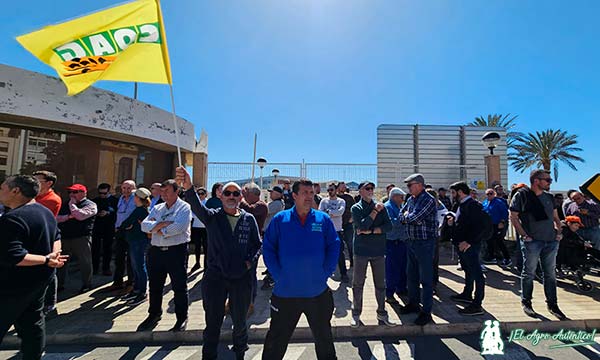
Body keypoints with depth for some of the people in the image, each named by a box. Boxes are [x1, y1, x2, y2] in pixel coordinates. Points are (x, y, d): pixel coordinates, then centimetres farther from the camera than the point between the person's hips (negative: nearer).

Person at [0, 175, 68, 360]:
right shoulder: (47, 212, 5)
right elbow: (56, 236, 15)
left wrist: (46, 259, -22)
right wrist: (52, 256, -1)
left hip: (16, 283, -8)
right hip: (40, 279, 8)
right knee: (33, 322, 19)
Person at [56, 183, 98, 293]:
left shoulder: (90, 205, -6)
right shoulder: (66, 205, 15)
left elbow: (80, 215, -21)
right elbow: (57, 218, 8)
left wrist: (72, 204, -9)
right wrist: (68, 216, -11)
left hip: (81, 238, -6)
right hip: (65, 237, 6)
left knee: (84, 261, 3)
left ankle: (87, 284, 16)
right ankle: (59, 284, 30)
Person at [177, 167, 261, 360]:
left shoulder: (249, 219, 1)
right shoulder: (212, 216, -4)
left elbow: (258, 245, 9)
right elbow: (197, 206, -26)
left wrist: (251, 261, -8)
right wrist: (188, 187, -45)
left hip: (242, 277, 2)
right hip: (215, 276, -1)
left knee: (240, 320, 19)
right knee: (213, 321, 13)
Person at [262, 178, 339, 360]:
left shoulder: (323, 219, -2)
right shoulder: (280, 219, -5)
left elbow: (334, 247, 0)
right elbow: (268, 248, -3)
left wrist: (325, 273, -8)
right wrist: (278, 275, -9)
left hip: (318, 291, 1)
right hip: (285, 292, -1)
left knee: (323, 336, 24)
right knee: (276, 340, 18)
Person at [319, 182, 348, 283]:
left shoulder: (341, 201, 1)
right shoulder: (324, 201, 4)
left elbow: (340, 212, -18)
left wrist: (328, 212, -15)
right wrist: (333, 214, -16)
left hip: (337, 230, -2)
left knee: (340, 253, 5)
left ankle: (344, 274, 19)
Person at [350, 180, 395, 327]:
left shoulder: (380, 207, 5)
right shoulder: (356, 208, -4)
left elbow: (388, 226, -5)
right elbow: (362, 225, -19)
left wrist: (370, 231, -15)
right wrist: (375, 211, -15)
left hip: (378, 250, 3)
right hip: (361, 250, -3)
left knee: (380, 284, 14)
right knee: (358, 284, 8)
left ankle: (382, 313, 31)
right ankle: (356, 314, 25)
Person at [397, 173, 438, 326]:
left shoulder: (428, 200, -17)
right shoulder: (411, 199, 9)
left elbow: (412, 218, -24)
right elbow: (401, 217, 9)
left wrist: (406, 216, -4)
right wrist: (408, 217, -10)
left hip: (425, 243, -8)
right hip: (411, 242, 8)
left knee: (425, 279, 4)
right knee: (411, 275, 19)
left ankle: (426, 312, 17)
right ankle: (413, 303, 36)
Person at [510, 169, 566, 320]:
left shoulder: (549, 197, 12)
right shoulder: (521, 195, -7)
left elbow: (555, 217, 21)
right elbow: (513, 217, -8)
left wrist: (559, 232, 6)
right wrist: (524, 235, -13)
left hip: (551, 241, 6)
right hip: (532, 241, -5)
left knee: (550, 274, 13)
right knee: (529, 273, 5)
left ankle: (552, 304, 26)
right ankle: (526, 303, 18)